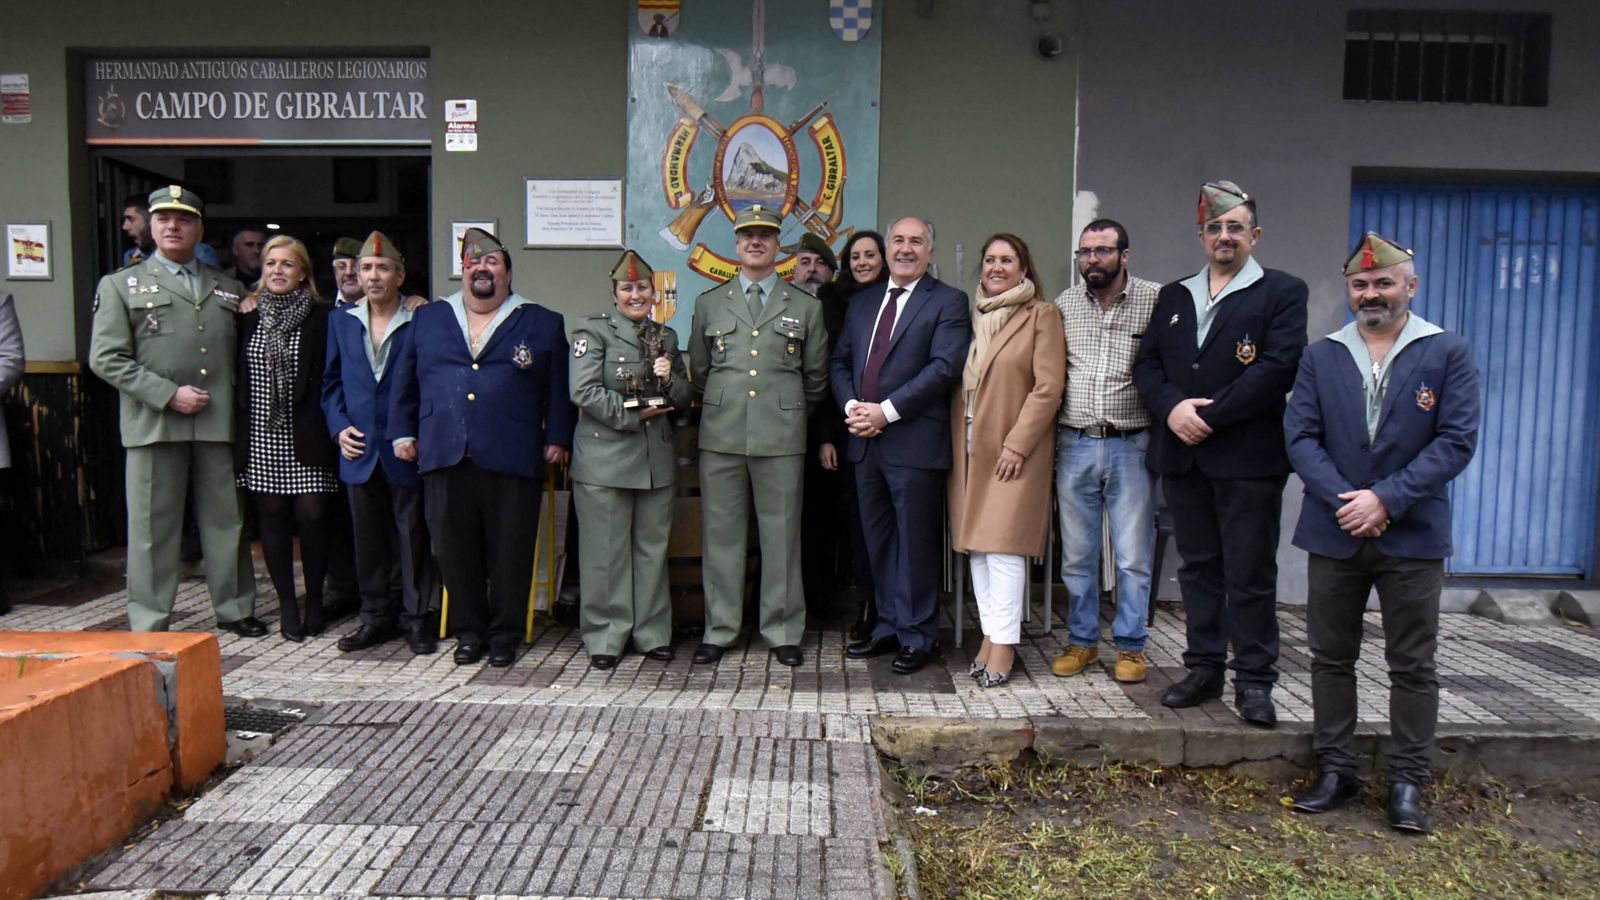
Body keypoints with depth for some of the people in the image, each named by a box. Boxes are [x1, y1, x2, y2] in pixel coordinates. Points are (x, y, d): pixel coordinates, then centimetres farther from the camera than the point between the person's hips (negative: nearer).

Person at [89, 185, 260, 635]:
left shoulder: (229, 288, 16)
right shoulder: (120, 285, 8)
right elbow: (106, 359, -1)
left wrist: (236, 403, 2)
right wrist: (168, 394, -11)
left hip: (219, 424, 2)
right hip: (154, 425, -2)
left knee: (226, 521, 8)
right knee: (152, 527, 3)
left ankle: (234, 607, 20)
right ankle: (150, 623, 12)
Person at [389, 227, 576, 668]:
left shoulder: (542, 323, 9)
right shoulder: (427, 319, 16)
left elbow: (558, 388, 6)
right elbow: (404, 381, 18)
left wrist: (557, 439, -1)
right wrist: (402, 433, 11)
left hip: (511, 460, -2)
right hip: (444, 458, 2)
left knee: (510, 550, 2)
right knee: (456, 550, 6)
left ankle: (505, 632, 16)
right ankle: (469, 630, 19)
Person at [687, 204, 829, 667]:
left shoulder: (805, 306, 9)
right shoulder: (709, 303, 13)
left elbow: (816, 378, 13)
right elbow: (698, 371, 18)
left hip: (781, 438, -1)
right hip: (721, 437, 1)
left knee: (782, 536, 3)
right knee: (722, 534, 5)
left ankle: (783, 632, 14)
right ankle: (719, 629, 17)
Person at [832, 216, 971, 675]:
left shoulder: (948, 302, -1)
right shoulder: (861, 303, 18)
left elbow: (944, 367, -13)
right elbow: (839, 361, 16)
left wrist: (887, 411, -17)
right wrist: (852, 406, -4)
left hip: (915, 442, -6)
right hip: (865, 440, 6)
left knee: (916, 541, 1)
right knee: (878, 540, 13)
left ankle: (917, 636, 13)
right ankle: (889, 626, 25)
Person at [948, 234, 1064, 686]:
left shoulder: (1042, 315, -2)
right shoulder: (973, 316, 16)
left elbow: (1048, 387, -9)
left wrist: (1016, 444, -15)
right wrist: (957, 443, 6)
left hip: (1014, 449, -6)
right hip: (970, 448, 6)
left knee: (1004, 545, -9)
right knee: (976, 545, 7)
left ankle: (1004, 644, -2)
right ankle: (990, 636, 15)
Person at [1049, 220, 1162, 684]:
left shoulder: (1156, 301, -3)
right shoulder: (1064, 304, 7)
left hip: (1131, 447, -3)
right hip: (1074, 446, 3)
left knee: (1133, 557, 5)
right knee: (1076, 554, 12)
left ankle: (1130, 646, 20)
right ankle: (1081, 640, 26)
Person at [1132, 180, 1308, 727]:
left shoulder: (1282, 292, 1)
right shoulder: (1173, 296, 16)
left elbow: (1278, 367, -12)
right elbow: (1146, 364, 8)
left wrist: (1209, 416, -16)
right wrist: (1172, 408, -11)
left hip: (1248, 456, -5)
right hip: (1182, 455, 5)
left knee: (1251, 575, 1)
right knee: (1198, 568, 12)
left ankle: (1254, 681, 11)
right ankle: (1205, 669, 22)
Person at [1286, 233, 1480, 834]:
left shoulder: (1448, 353, 0)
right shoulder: (1320, 356, 7)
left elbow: (1457, 441, -7)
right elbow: (1300, 436, -1)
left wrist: (1386, 499, -16)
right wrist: (1343, 501, -14)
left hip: (1412, 536, -2)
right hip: (1334, 533, 2)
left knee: (1413, 666, 6)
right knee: (1331, 658, 9)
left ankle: (1408, 784, 17)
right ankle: (1334, 771, 21)